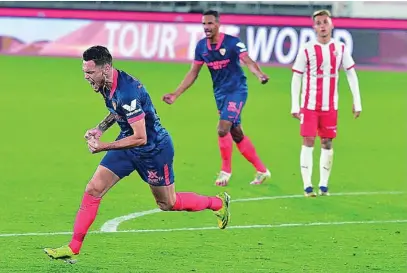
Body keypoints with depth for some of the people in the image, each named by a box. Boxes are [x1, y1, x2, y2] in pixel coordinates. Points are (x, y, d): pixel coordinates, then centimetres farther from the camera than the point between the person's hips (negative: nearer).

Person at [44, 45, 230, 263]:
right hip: (127, 143, 8)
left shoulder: (126, 92, -34)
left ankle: (218, 203, 35)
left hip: (154, 149, -8)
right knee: (93, 190, -4)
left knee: (168, 203, 10)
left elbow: (140, 138, -32)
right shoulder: (106, 84, -6)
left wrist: (103, 147, -30)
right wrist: (100, 128, 1)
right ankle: (73, 248, 1)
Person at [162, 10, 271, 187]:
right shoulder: (201, 46, 1)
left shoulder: (232, 42, -15)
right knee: (236, 134, 9)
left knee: (223, 129, -18)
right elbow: (193, 74, 9)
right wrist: (175, 95, 5)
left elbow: (248, 62, -23)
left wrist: (259, 75, -45)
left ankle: (226, 170, 1)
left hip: (236, 91, -6)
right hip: (220, 93, 6)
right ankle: (261, 170, 21)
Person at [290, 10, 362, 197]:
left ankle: (324, 185, 12)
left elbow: (351, 74, 7)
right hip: (309, 105, -3)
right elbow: (296, 78, -4)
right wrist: (294, 106, -8)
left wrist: (357, 102, 3)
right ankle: (307, 186, -4)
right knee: (308, 142, -6)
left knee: (327, 143, 5)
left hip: (330, 106, 3)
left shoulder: (340, 48, 1)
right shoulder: (307, 50, -7)